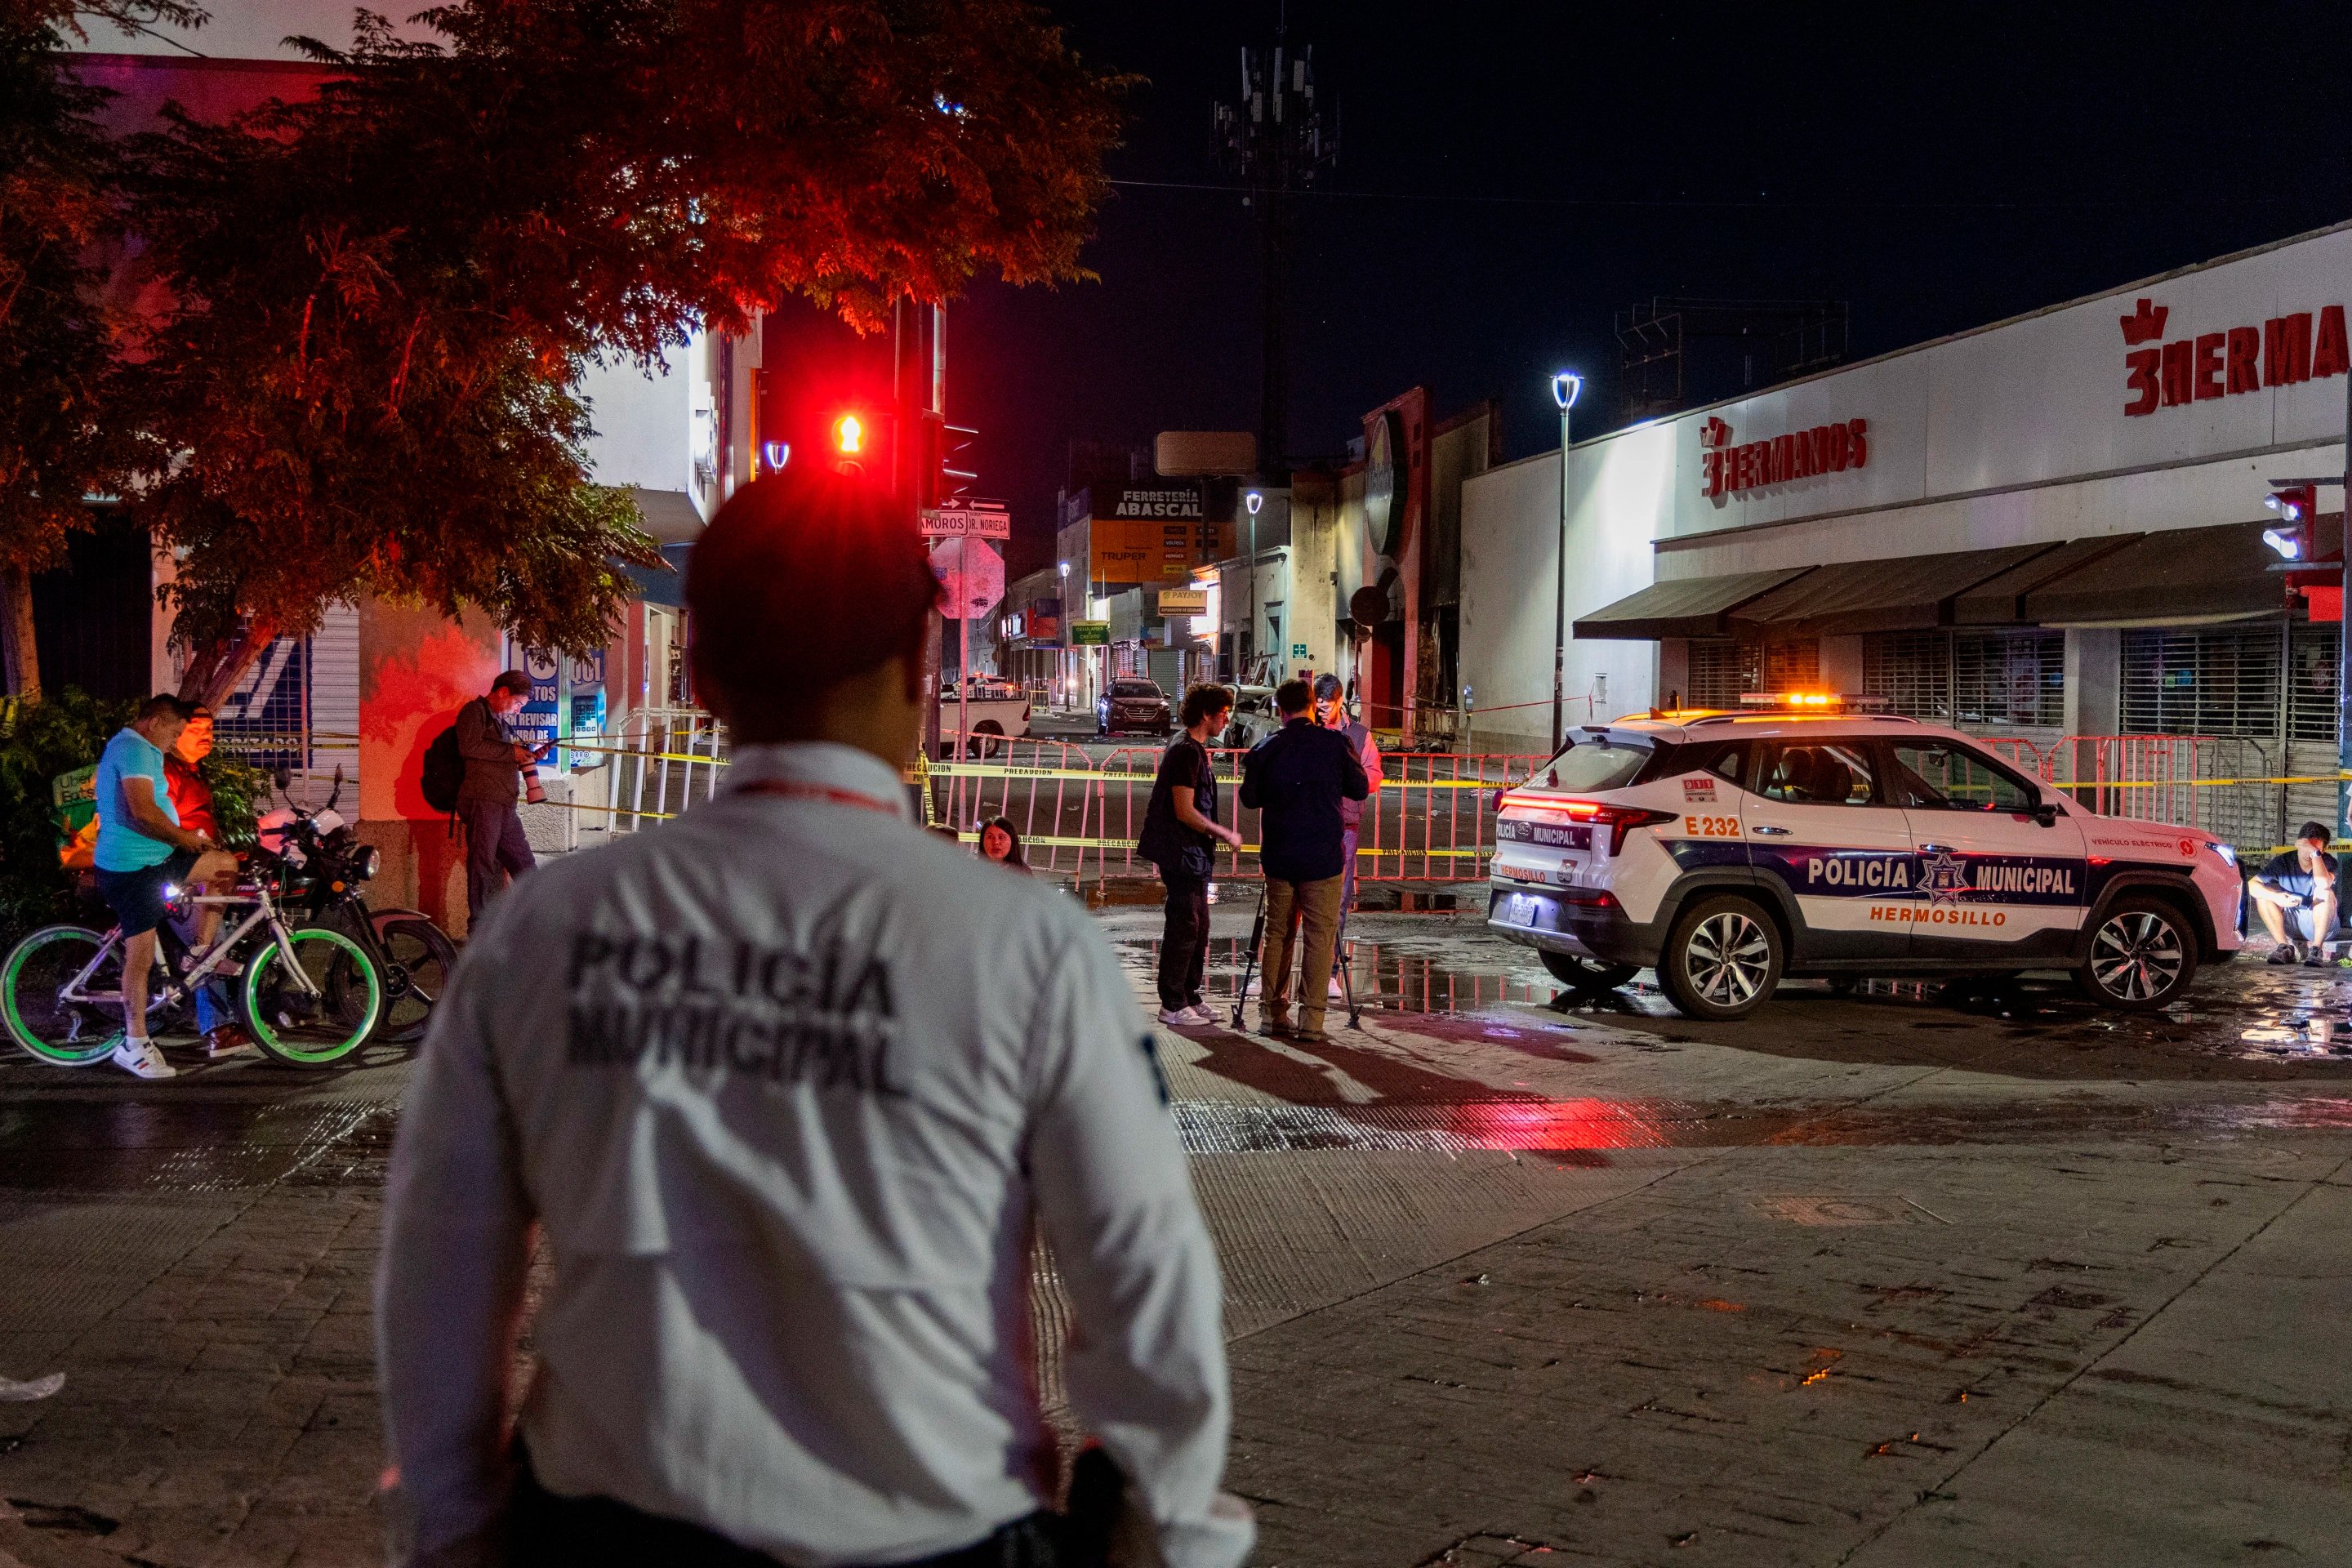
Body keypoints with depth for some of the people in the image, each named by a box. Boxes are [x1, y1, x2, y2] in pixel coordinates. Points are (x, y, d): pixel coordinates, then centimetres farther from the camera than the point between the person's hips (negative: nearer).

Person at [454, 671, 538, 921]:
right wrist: (511, 751, -12)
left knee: (524, 865, 8)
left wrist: (525, 757, 14)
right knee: (483, 863, -7)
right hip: (482, 800, -9)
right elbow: (469, 746, -18)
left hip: (504, 806, 9)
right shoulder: (474, 711, -2)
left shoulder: (500, 720, 26)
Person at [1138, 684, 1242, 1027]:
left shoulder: (1195, 750, 15)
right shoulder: (1187, 752, -17)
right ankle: (1172, 1005, -1)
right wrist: (1224, 834, -15)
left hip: (1193, 854, 10)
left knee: (1197, 926, 14)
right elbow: (1185, 811, -22)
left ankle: (1190, 997, 22)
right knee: (1184, 927, -6)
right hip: (1182, 854, -10)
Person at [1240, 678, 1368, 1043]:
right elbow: (1360, 789, 3)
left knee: (1277, 933, 14)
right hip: (1322, 858, -2)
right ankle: (1311, 1020, -5)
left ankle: (1273, 1013, 17)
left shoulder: (1265, 748, 0)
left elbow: (1250, 798, 7)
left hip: (1278, 856, 2)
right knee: (1320, 937, 1)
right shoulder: (1334, 742, -5)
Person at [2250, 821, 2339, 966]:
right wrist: (2275, 897, -33)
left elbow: (2323, 883, -38)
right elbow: (2251, 885, -15)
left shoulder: (2328, 862, -14)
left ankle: (2316, 949, -25)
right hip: (2290, 924, 3)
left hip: (2319, 923, -3)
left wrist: (2315, 853, -33)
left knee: (2325, 893, -31)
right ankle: (2284, 947, -19)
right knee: (2264, 893, -19)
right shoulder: (2283, 861, -8)